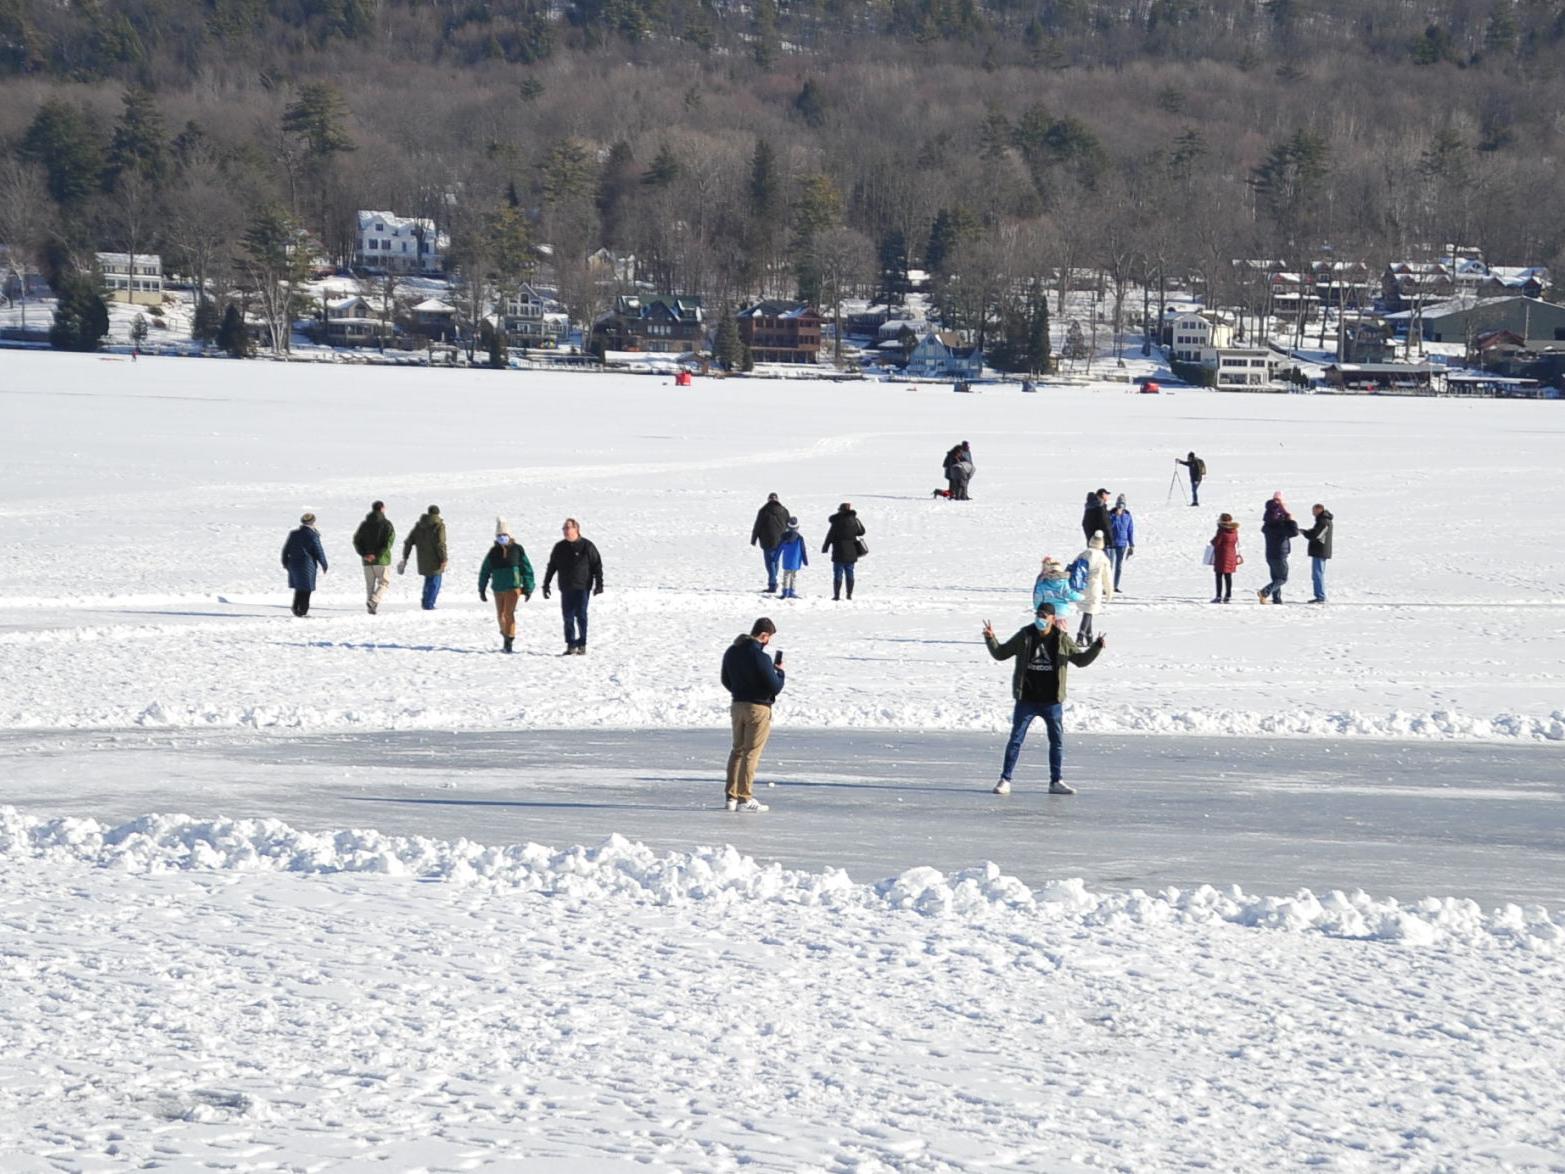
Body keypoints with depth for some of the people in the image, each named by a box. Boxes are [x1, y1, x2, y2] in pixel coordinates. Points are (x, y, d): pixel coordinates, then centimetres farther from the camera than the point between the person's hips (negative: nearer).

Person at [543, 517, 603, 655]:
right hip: (566, 589, 4)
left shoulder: (586, 546, -2)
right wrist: (546, 585, 14)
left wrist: (599, 584, -7)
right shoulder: (559, 547, 10)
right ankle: (571, 646, 8)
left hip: (582, 588, -4)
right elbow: (551, 567, 17)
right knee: (568, 618, 2)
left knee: (581, 616, -4)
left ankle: (582, 646, 2)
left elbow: (597, 566, -1)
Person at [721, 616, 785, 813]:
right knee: (751, 753, -2)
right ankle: (744, 799, -1)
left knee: (737, 750, 16)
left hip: (737, 706, 7)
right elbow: (775, 687, -19)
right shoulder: (760, 658, -21)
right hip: (758, 708, -7)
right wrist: (779, 671, 0)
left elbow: (726, 681, 15)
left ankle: (731, 796, 17)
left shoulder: (731, 652, 4)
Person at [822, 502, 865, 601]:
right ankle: (849, 594, 13)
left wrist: (825, 547, 0)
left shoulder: (837, 522, -13)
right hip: (851, 552, 5)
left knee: (838, 574, -1)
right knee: (849, 573, 13)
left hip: (839, 553, -5)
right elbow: (861, 532, 17)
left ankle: (837, 594, -4)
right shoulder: (854, 520, 2)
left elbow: (830, 536, -10)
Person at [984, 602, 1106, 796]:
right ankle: (1005, 779, 5)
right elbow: (1000, 653, 6)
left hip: (1052, 701, 1)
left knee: (1057, 741, 7)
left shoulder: (1062, 640, -1)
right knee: (1016, 739, -1)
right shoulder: (1024, 637, -2)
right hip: (1026, 700, -1)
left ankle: (1056, 782, 18)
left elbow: (1081, 660, 9)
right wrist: (990, 638, -10)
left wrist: (1097, 646, -6)